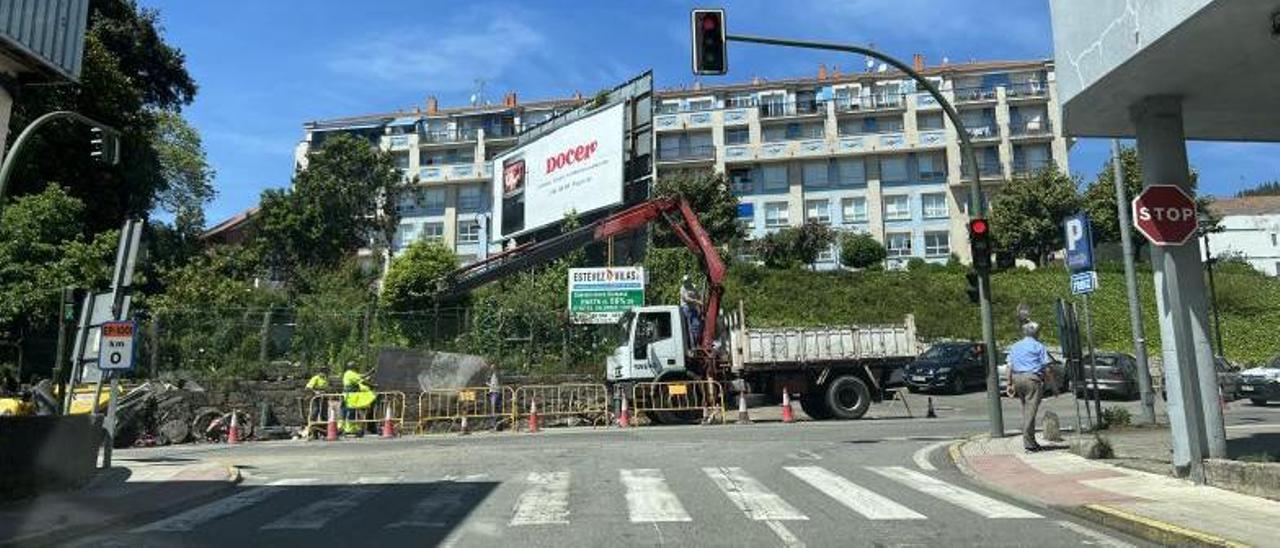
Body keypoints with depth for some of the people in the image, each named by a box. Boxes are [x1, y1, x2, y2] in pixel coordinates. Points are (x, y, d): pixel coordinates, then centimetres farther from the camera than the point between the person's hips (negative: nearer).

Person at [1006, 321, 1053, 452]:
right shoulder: (1039, 346, 1)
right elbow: (1046, 368, -3)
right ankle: (1028, 442, -8)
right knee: (1031, 410, -6)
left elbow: (1010, 367, 11)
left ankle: (1029, 440, 16)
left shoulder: (1014, 347, 15)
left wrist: (1010, 384, 12)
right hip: (1033, 378, -5)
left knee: (1025, 409, 14)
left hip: (1017, 378, 5)